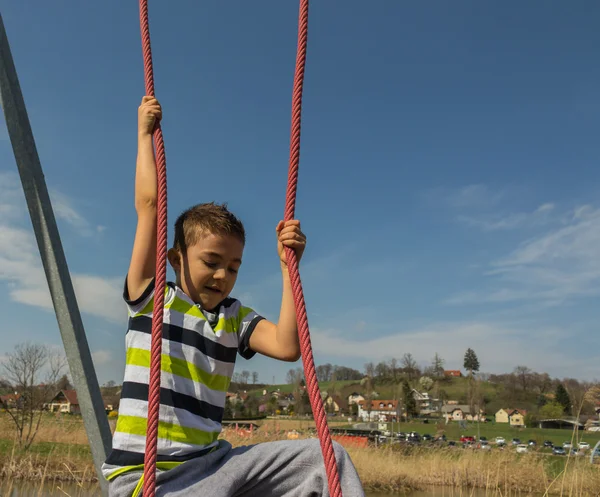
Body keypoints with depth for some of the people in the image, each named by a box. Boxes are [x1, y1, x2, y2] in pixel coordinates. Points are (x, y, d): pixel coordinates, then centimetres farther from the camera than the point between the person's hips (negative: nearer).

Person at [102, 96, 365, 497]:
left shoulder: (235, 317, 7)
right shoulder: (151, 295, -2)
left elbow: (288, 346, -12)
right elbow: (149, 203, -6)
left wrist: (288, 266, -11)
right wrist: (145, 134, 3)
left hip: (210, 462, 4)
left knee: (326, 456, -9)